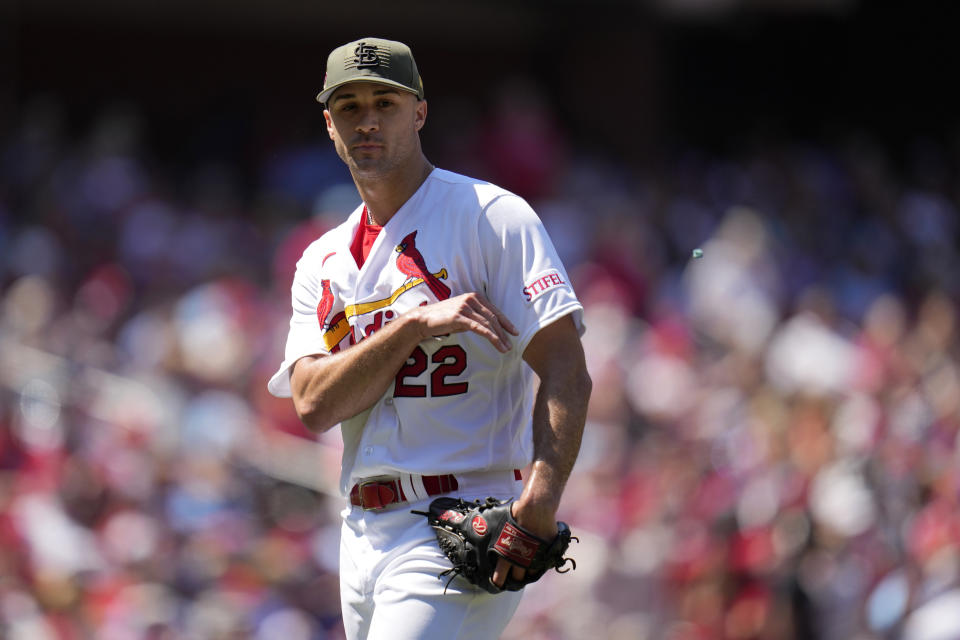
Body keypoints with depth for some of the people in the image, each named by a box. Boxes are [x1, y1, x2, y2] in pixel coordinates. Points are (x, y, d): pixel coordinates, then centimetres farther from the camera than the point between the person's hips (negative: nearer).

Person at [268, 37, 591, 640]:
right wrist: (416, 325, -16)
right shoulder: (322, 262, 15)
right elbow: (314, 404, -2)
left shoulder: (492, 217, -3)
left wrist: (539, 506, -28)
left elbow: (567, 374, -13)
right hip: (366, 536, 7)